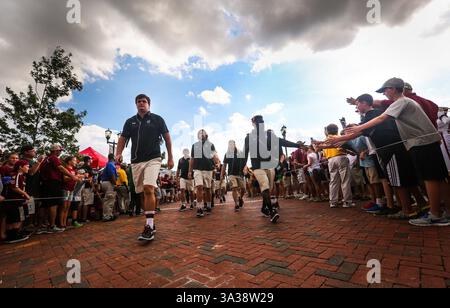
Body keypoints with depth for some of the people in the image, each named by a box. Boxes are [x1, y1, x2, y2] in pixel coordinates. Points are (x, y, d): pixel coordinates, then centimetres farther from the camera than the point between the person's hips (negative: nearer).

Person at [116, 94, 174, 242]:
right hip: (136, 161, 5)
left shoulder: (157, 119, 6)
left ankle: (149, 227, -19)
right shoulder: (130, 122, 16)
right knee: (142, 193, 7)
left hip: (153, 159, -5)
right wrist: (119, 153, -8)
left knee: (148, 189, -22)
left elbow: (167, 138, 6)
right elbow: (123, 139, 12)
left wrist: (170, 158, 2)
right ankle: (151, 223, 20)